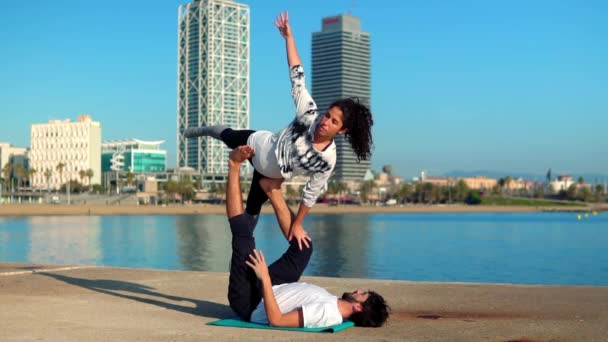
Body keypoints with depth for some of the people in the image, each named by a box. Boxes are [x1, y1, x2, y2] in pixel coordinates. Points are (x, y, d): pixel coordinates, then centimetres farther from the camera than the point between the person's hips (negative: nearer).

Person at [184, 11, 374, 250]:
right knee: (227, 136, 30)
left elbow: (312, 193, -22)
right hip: (257, 145, 0)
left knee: (252, 210, 14)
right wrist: (288, 36, -33)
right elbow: (297, 76, -32)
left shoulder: (328, 159, -34)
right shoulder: (309, 115, -35)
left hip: (272, 176, 0)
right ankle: (203, 130, 67)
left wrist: (297, 224, -16)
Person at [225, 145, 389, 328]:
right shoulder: (333, 304, -4)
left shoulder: (327, 314, -33)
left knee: (243, 235, -21)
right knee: (304, 245, 8)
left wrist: (265, 278, -32)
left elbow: (275, 319, -36)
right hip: (268, 291, 8)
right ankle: (272, 191, 4)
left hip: (250, 303, -8)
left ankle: (234, 167, -6)